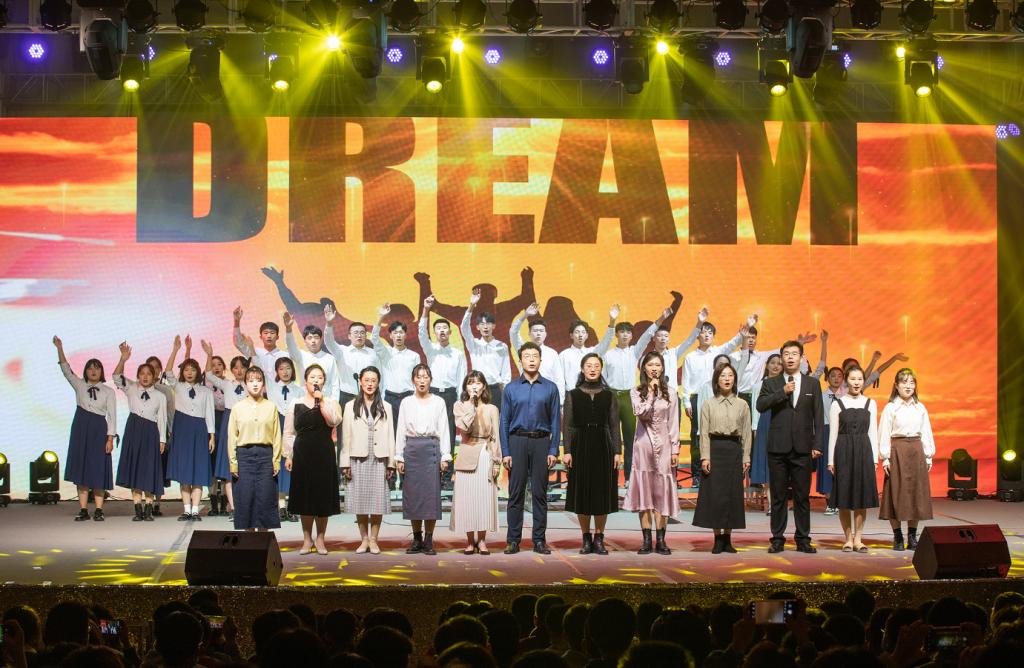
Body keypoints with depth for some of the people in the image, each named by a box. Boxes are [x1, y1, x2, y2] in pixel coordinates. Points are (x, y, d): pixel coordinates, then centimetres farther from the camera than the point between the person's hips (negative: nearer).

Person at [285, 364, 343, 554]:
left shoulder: (330, 401, 4)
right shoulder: (295, 405, 7)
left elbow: (334, 421, -15)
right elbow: (289, 433, 10)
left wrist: (321, 401, -15)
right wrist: (288, 456, 4)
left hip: (324, 453, -1)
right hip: (302, 453, 1)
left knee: (323, 495, 2)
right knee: (304, 496, 4)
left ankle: (320, 539, 13)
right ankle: (307, 539, 14)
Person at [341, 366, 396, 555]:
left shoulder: (385, 407, 9)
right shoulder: (351, 407, 8)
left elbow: (390, 436, 7)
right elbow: (346, 436, 5)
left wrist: (390, 463, 1)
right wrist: (345, 463, -1)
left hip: (379, 459, 0)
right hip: (358, 459, 0)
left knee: (378, 499, -2)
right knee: (360, 499, 1)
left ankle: (373, 540, 5)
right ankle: (364, 539, 9)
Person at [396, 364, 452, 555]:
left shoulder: (438, 402, 7)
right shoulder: (406, 403, 9)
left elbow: (444, 430, 5)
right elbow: (401, 431, 8)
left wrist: (445, 456, -2)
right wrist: (399, 457, 2)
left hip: (431, 448, -1)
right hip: (412, 449, 1)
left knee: (431, 494, -4)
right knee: (412, 494, 1)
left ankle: (428, 540, 1)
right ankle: (417, 539, 9)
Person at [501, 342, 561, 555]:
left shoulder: (550, 388, 6)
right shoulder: (511, 389, 6)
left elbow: (555, 421, 4)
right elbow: (504, 422, 5)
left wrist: (553, 451, -3)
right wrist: (505, 453, -2)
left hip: (541, 442, 0)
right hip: (517, 441, 0)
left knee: (540, 493, 2)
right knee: (516, 493, 0)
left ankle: (539, 540, 6)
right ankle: (513, 540, 4)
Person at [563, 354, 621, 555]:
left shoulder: (609, 395, 7)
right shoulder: (573, 396, 6)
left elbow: (614, 425, 5)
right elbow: (567, 425, 2)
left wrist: (617, 451, -3)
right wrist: (567, 451, -7)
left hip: (603, 447, 0)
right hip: (580, 446, 0)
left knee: (602, 492, 0)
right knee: (582, 493, 1)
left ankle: (599, 539, 8)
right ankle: (587, 539, 10)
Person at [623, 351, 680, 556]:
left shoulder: (669, 394, 6)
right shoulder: (637, 392, 4)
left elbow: (674, 424, 5)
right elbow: (641, 413, -13)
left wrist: (675, 449, 1)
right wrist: (651, 393, -12)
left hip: (663, 446, 1)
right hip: (643, 444, -1)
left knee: (662, 490, 1)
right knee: (644, 490, 0)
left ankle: (661, 539, 4)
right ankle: (646, 540, 3)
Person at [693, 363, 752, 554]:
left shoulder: (742, 405, 8)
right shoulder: (708, 405, 5)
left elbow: (746, 434, 8)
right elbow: (704, 433, 1)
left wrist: (746, 458, 1)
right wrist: (705, 457, -8)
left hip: (734, 450, 1)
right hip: (715, 449, -1)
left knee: (733, 493, 1)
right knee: (714, 493, -4)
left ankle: (728, 538, 8)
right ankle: (718, 539, 2)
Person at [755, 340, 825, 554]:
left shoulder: (813, 384, 9)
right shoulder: (771, 384, 8)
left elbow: (818, 417, 7)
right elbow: (761, 405, -9)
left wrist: (817, 445, 0)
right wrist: (783, 392, -15)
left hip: (802, 448, 0)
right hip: (778, 448, 0)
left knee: (802, 496, 2)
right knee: (778, 496, 3)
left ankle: (803, 539, 8)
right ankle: (777, 539, 8)